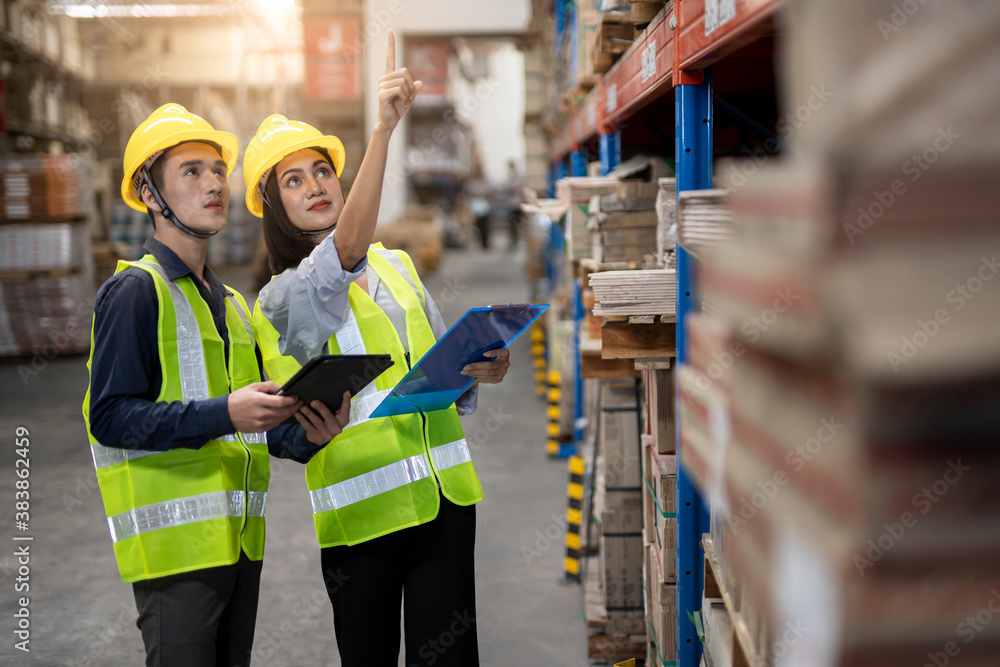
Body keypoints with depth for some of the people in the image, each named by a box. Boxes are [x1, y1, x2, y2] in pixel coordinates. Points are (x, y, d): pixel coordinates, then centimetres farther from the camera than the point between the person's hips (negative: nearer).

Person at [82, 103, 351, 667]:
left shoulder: (232, 304, 20)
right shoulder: (135, 289, -5)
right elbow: (111, 417, -15)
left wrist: (306, 436, 1)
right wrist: (225, 413, -25)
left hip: (241, 536, 8)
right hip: (174, 537, -8)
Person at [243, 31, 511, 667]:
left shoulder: (396, 265, 15)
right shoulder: (282, 298, -3)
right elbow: (346, 249, -24)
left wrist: (481, 370, -1)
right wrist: (384, 127, -33)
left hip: (444, 492, 4)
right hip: (361, 507, -4)